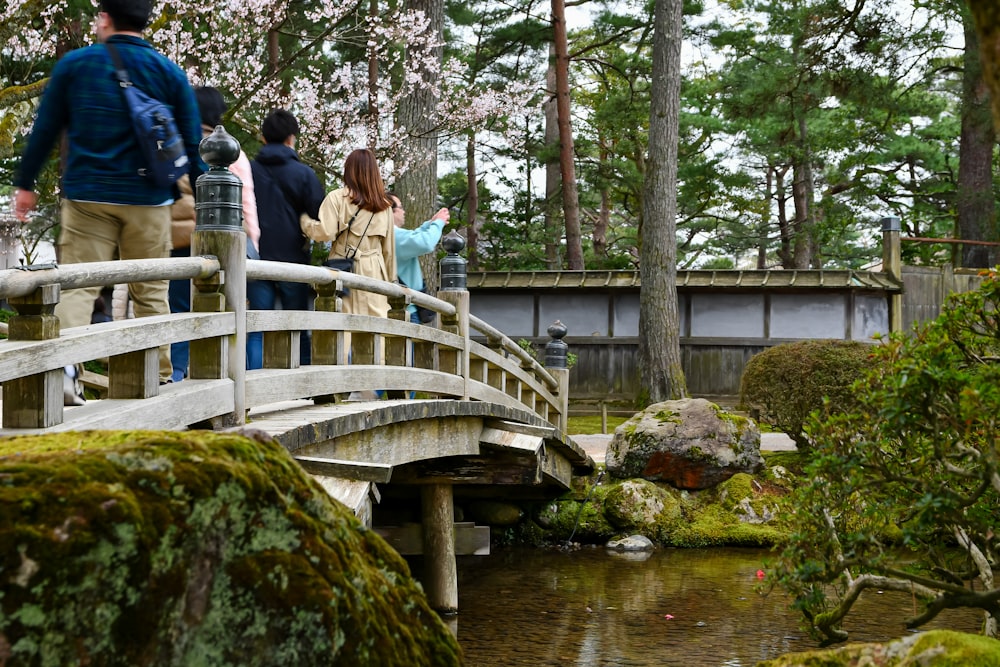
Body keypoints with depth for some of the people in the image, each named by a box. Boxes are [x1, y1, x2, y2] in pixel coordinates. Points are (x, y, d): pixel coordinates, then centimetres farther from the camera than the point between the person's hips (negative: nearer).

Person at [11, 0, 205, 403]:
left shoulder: (75, 64, 3)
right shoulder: (170, 73, 4)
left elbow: (45, 129, 6)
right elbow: (192, 144, 5)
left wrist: (24, 184, 15)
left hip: (87, 196, 0)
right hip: (148, 202, 1)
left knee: (77, 287, -2)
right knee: (151, 292, 10)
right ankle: (159, 377, 13)